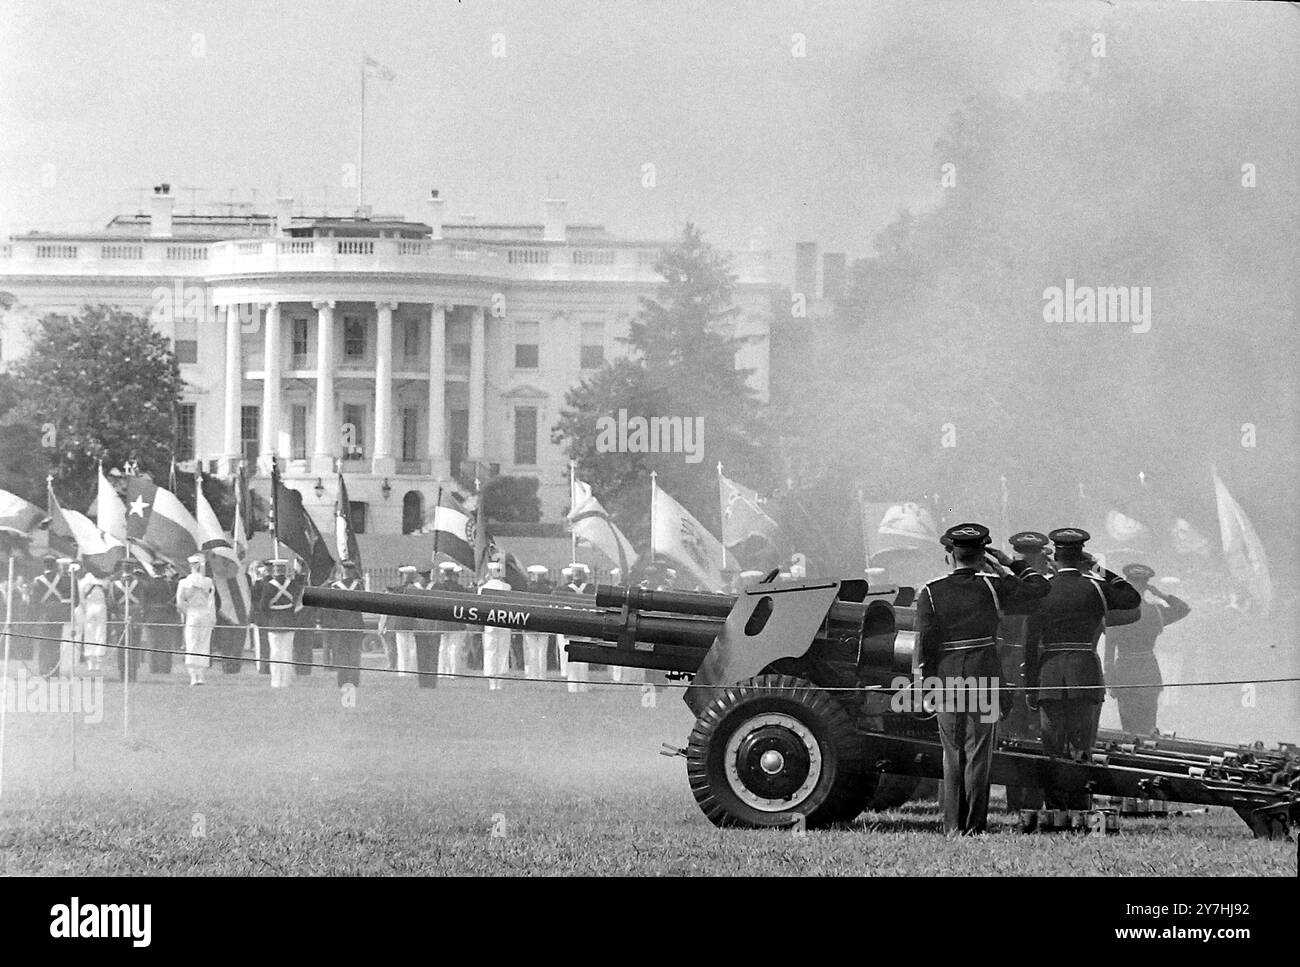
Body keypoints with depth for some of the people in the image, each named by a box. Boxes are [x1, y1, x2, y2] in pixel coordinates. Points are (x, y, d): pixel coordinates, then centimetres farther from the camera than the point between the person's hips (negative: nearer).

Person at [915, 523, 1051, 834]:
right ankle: (973, 827, -1)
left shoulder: (930, 593, -1)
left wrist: (928, 681, 4)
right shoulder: (992, 587, -2)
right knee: (978, 753, 3)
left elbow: (926, 644, -3)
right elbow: (1039, 587, 9)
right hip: (985, 676, -1)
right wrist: (1010, 565, 19)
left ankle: (952, 827, 9)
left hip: (946, 677, 1)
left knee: (952, 755, 12)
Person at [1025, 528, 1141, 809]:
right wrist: (1099, 571, 16)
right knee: (1080, 749, 2)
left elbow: (1031, 642, 0)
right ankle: (1078, 810, -3)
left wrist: (1030, 686, 3)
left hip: (1048, 671, 1)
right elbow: (1133, 599, 15)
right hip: (1086, 672, -1)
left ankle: (1054, 810, 4)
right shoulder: (1094, 587, -1)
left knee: (1052, 748, 6)